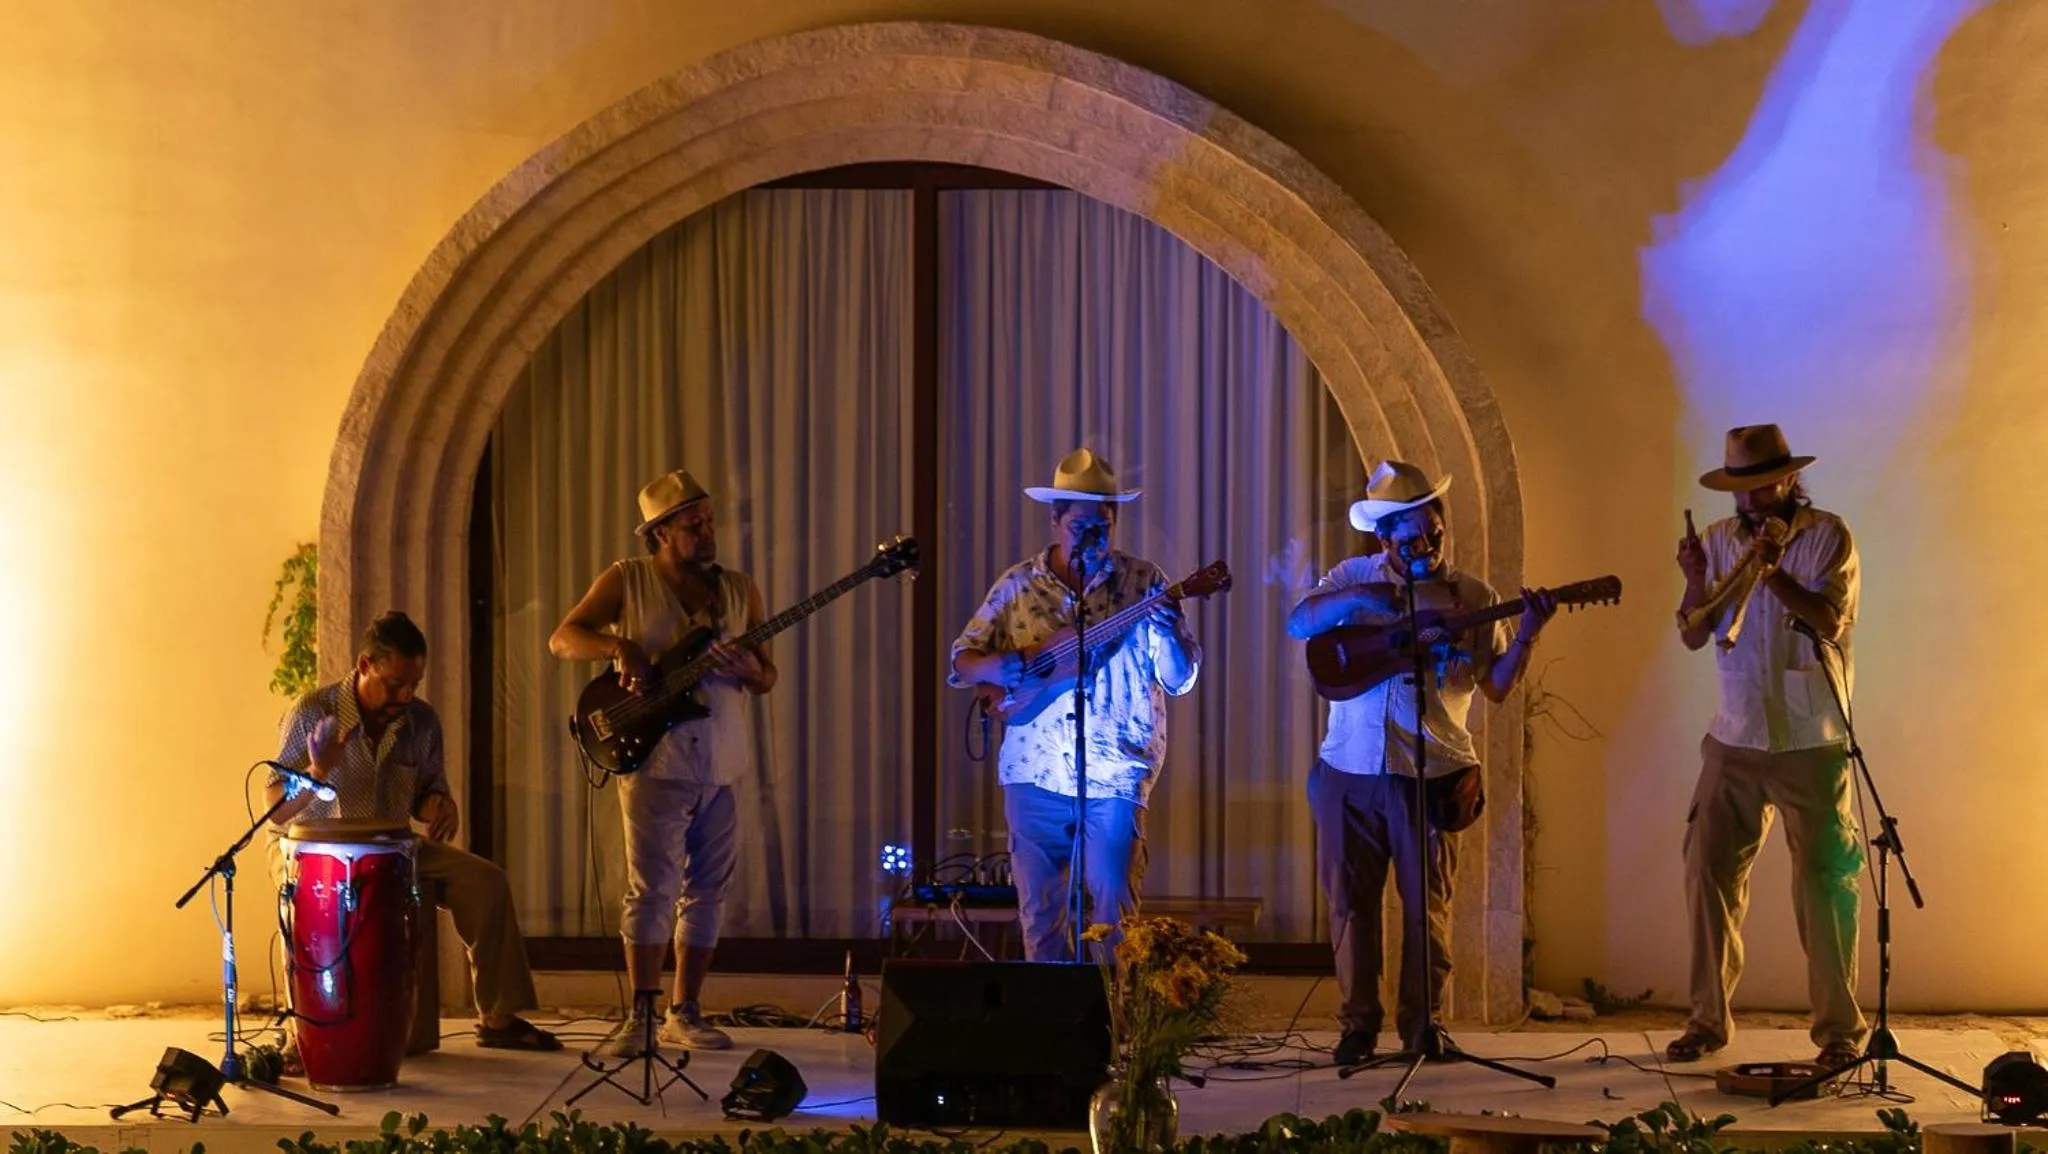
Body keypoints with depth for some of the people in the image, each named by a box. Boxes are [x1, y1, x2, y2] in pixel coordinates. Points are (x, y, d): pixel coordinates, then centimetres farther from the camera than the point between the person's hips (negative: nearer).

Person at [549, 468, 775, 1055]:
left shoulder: (740, 590, 12)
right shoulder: (626, 581, 2)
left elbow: (768, 676, 15)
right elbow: (562, 638, -4)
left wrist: (752, 672, -9)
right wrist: (620, 646, -21)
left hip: (724, 765, 4)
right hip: (656, 760, -4)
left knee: (706, 890, 7)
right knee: (653, 889, -8)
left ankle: (685, 1012, 16)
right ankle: (640, 1018, -3)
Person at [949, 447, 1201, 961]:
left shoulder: (1142, 582, 2)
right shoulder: (1018, 585, 6)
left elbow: (1180, 680, 1)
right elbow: (960, 662, 8)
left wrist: (1165, 631, -19)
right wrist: (991, 668, -14)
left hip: (1115, 778, -2)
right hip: (1034, 773, 2)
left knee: (1114, 910, -5)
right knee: (1039, 911, 7)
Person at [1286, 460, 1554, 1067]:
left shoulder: (1470, 596, 3)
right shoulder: (1355, 576, 7)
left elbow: (1497, 685, 2)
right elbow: (1297, 625, -6)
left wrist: (1527, 634, -13)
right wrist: (1359, 598, -19)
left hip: (1432, 773, -1)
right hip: (1350, 769, 1)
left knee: (1428, 903, 2)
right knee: (1350, 901, 6)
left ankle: (1422, 1022, 14)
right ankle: (1359, 1023, 16)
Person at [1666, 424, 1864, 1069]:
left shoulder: (1828, 536, -3)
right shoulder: (1720, 539, 7)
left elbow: (1830, 621, -15)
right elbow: (1693, 636, 3)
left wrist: (1770, 571, -27)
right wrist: (1696, 580, -15)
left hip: (1811, 745, -4)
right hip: (1734, 742, 4)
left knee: (1823, 884, -2)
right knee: (1707, 874, 1)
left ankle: (1840, 1030, 6)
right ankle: (1708, 1020, 11)